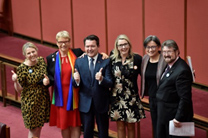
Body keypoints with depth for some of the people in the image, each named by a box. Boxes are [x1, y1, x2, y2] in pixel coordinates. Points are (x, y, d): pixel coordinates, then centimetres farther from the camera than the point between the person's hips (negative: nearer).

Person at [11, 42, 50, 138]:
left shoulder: (41, 60, -3)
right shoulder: (22, 68, -18)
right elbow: (19, 90, -13)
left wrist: (47, 80, -9)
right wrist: (15, 81, -33)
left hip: (43, 99, 5)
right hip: (30, 102, -5)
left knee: (39, 126, 17)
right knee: (33, 129, 5)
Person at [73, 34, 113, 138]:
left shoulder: (106, 61, -5)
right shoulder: (79, 61, 2)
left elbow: (110, 84, -11)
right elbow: (76, 85, 1)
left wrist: (101, 79, -32)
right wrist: (76, 80, -22)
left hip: (101, 103, -1)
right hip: (85, 103, 2)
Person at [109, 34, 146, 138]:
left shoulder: (136, 58, -6)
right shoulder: (113, 58, 2)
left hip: (131, 98, -2)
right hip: (116, 98, 2)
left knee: (131, 126, 8)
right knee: (120, 127, 9)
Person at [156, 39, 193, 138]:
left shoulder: (182, 70, -23)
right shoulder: (170, 66, 8)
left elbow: (185, 98, -25)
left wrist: (179, 118, -23)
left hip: (174, 115, -10)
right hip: (163, 115, 10)